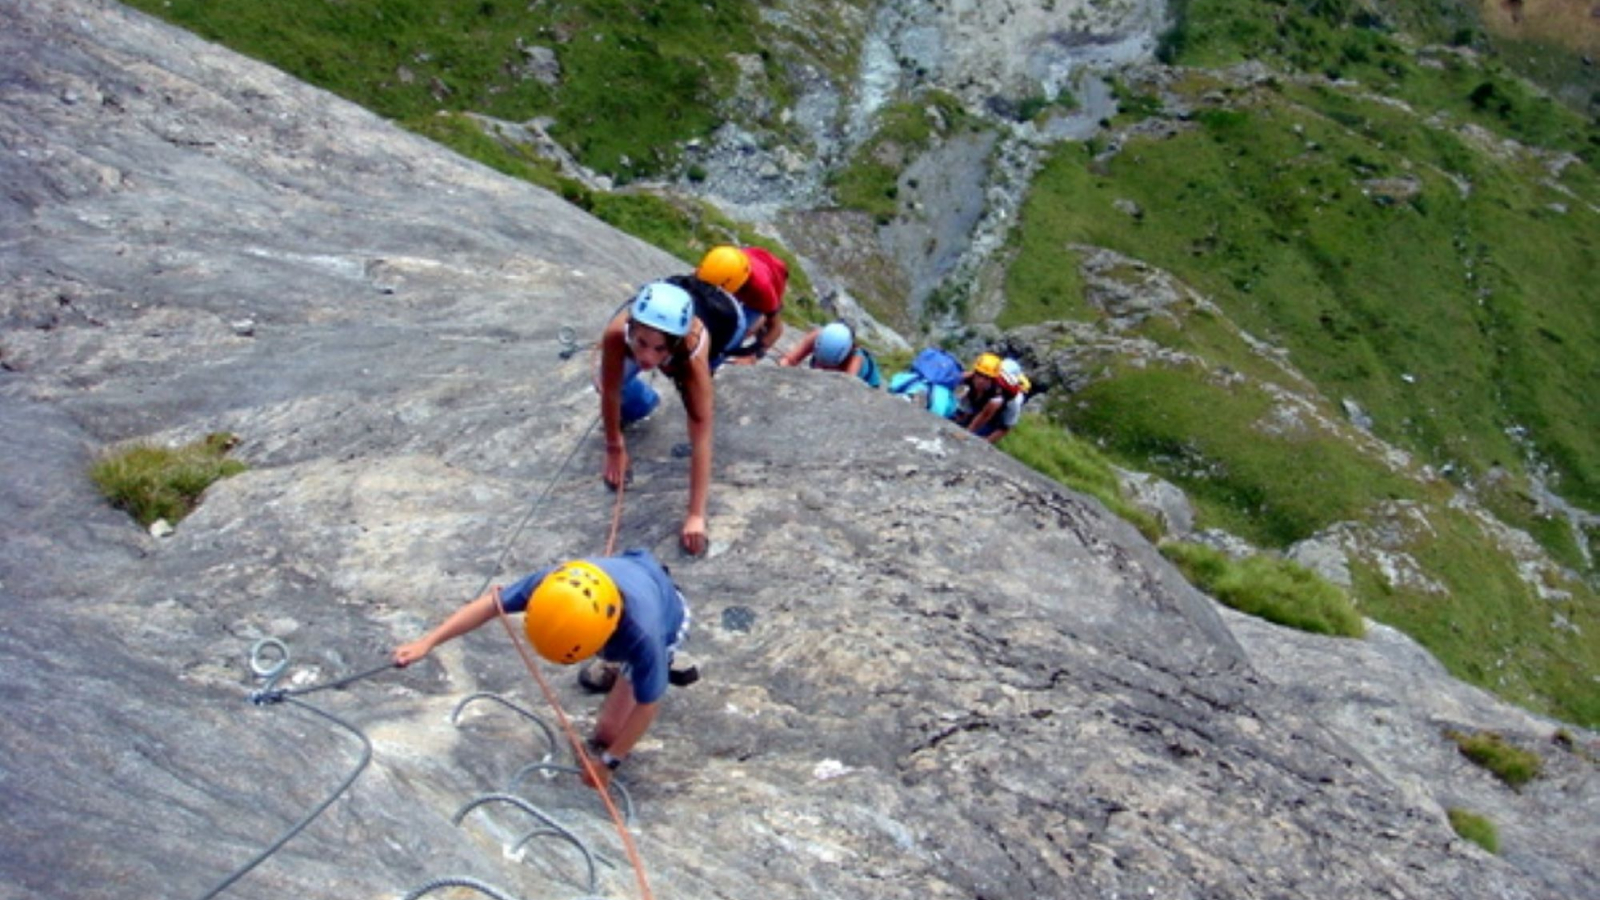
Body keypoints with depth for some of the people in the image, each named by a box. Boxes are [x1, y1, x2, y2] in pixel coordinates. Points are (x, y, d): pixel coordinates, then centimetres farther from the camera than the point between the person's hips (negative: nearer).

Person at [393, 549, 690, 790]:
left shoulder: (644, 635, -51)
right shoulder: (556, 582, -41)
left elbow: (648, 705, -33)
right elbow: (491, 602, -25)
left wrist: (608, 762, -22)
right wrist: (426, 642, -27)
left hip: (665, 624, -4)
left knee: (608, 733, -5)